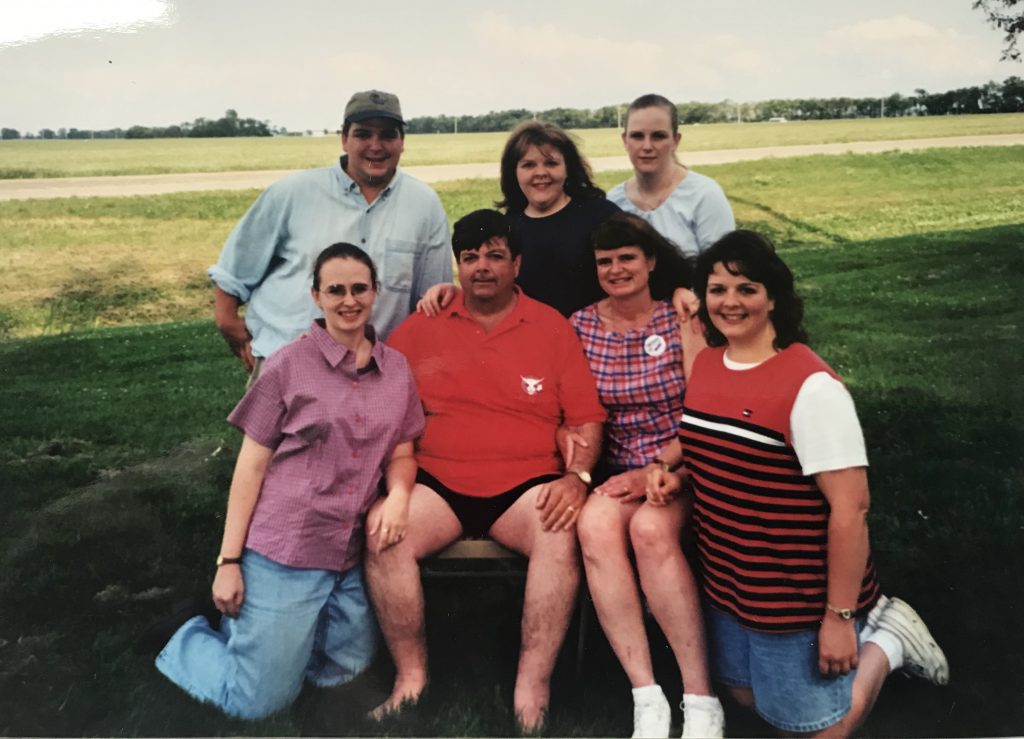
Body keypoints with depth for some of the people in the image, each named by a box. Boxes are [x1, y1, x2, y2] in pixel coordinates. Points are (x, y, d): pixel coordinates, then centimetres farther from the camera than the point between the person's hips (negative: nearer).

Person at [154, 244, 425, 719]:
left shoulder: (397, 369, 5)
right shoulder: (288, 365, -7)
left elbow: (401, 453, 11)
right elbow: (251, 466, -5)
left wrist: (398, 494, -13)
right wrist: (228, 561, -7)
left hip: (351, 554, 5)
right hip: (281, 550, -4)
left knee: (346, 671, 13)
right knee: (258, 701, 0)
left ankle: (254, 632, 34)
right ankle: (191, 642, 29)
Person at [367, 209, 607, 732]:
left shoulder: (552, 327, 7)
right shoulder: (421, 327, 10)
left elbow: (587, 418, 5)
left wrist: (577, 476, -13)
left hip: (527, 485, -1)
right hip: (437, 483, 1)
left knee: (562, 533, -31)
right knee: (384, 532, -26)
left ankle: (532, 688, -19)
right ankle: (410, 678, -9)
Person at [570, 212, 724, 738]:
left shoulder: (681, 319, -1)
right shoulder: (580, 326, 7)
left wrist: (658, 474, -15)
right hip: (619, 471, 2)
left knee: (650, 528, -33)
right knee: (594, 525, -30)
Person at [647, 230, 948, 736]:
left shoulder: (811, 386, -23)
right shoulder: (706, 362, 0)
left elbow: (850, 507, -22)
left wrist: (840, 617, -18)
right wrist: (677, 475, -3)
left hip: (797, 596, -7)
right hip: (726, 584, 7)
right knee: (748, 698, 24)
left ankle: (882, 637, 25)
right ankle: (863, 625, 35)